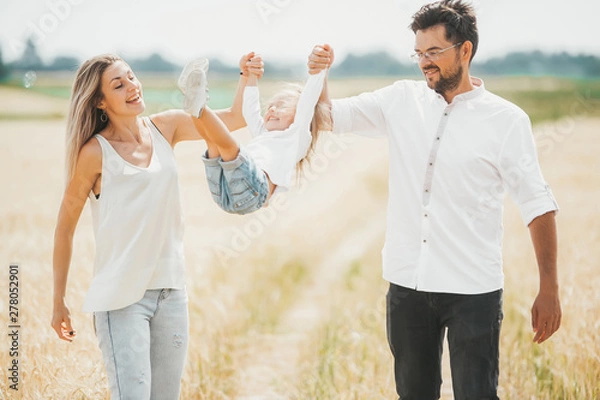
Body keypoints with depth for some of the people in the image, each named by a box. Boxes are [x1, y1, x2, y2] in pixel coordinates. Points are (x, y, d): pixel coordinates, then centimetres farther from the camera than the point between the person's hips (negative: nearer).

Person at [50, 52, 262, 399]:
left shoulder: (165, 128, 5)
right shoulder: (95, 152, -8)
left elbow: (234, 119, 7)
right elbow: (65, 227, -2)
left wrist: (247, 78, -12)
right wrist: (59, 301, 0)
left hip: (171, 290, 5)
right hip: (121, 297, -5)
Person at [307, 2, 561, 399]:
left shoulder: (506, 120, -5)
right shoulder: (403, 99, 6)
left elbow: (538, 205, -5)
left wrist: (549, 290, -7)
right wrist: (317, 75, -10)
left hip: (473, 291, -4)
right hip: (407, 284, 4)